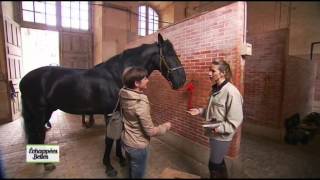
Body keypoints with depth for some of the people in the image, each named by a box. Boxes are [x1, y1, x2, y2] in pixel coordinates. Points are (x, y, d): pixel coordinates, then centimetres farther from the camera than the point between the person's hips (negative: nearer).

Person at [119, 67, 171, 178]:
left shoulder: (124, 94, -11)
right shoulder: (141, 103, -33)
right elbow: (150, 131, -25)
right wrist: (166, 126, -9)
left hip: (126, 142, 7)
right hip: (138, 146, -7)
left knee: (131, 171, 31)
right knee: (137, 175, 19)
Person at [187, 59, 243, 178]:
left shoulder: (231, 92, -22)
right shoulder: (216, 89, 5)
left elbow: (235, 121, -22)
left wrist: (219, 128, -30)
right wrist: (200, 111, 2)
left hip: (221, 136, -8)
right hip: (214, 134, 8)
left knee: (214, 165, 8)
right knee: (219, 162, 25)